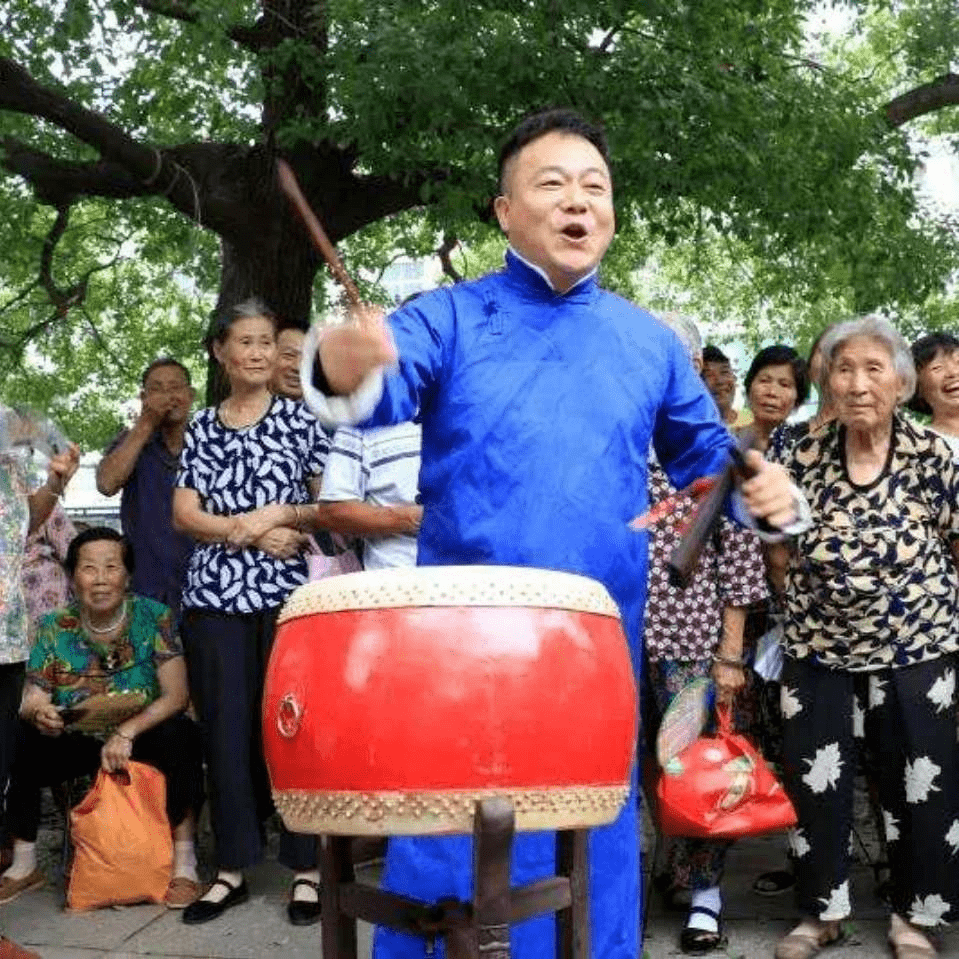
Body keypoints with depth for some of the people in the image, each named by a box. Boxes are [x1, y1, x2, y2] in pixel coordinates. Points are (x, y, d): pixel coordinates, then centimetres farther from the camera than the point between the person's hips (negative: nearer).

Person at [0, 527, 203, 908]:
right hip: (75, 743, 3)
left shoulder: (154, 618, -11)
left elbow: (176, 695, -16)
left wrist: (127, 733, -29)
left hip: (143, 738, -3)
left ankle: (184, 863, -21)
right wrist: (37, 714, -33)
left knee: (181, 735, -32)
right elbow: (31, 702, -8)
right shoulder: (53, 629, -3)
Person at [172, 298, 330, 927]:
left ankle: (307, 867, 8)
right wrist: (254, 532, -10)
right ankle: (232, 868, 15)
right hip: (215, 596, 3)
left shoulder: (301, 419, 7)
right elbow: (185, 514, 5)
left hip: (287, 593, -2)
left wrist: (284, 513, -14)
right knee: (226, 728, 5)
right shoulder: (202, 427, 13)